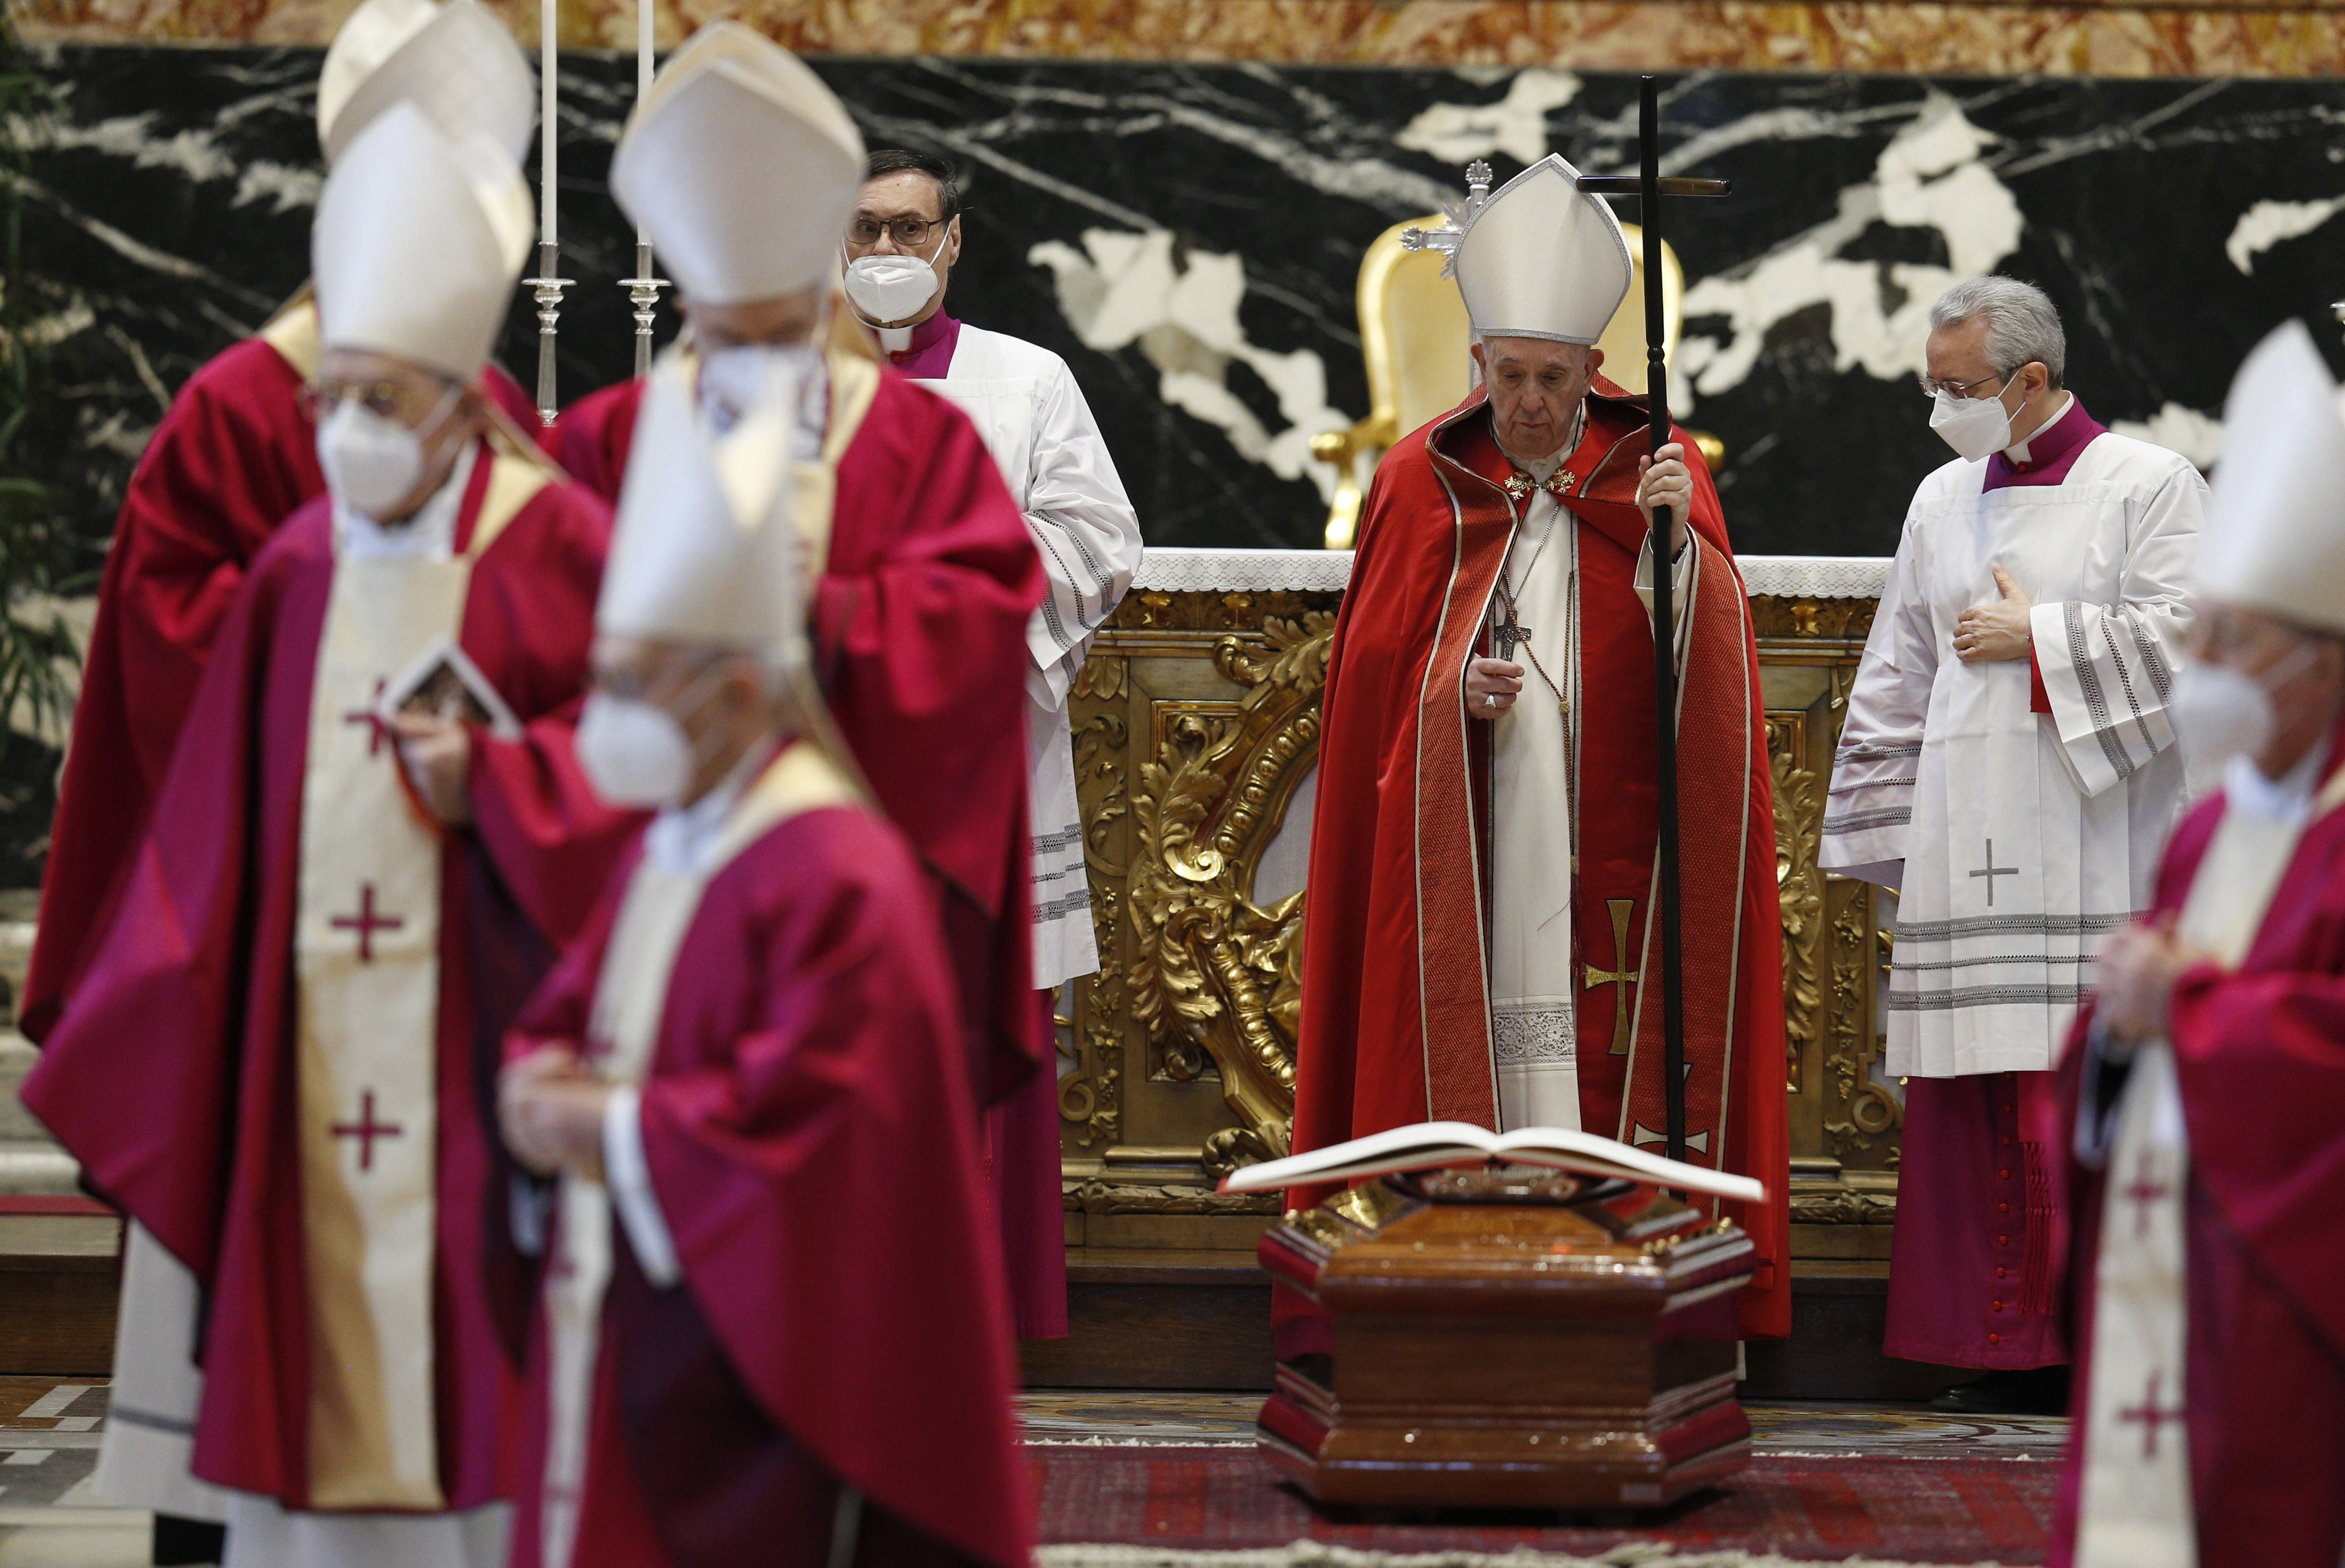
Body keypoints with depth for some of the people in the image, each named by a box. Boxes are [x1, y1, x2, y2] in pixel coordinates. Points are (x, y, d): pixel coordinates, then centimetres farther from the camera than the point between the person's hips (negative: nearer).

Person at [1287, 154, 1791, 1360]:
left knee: (1610, 1055, -5)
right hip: (1458, 849, 0)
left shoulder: (1656, 475, 7)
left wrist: (1676, 543, -19)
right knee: (1478, 1031, -3)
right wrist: (1456, 693, -10)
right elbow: (1373, 672, 8)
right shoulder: (1421, 482, 9)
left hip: (1607, 840, 0)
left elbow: (1709, 662, -3)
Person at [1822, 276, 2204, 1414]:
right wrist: (1890, 842, 16)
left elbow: (2187, 636, -10)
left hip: (2095, 858, -5)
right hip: (1970, 867, 5)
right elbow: (1895, 683, 20)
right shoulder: (1943, 501, 18)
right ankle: (2019, 1351, 7)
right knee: (1978, 1107, 1)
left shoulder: (2149, 486, 2)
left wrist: (2035, 636, -7)